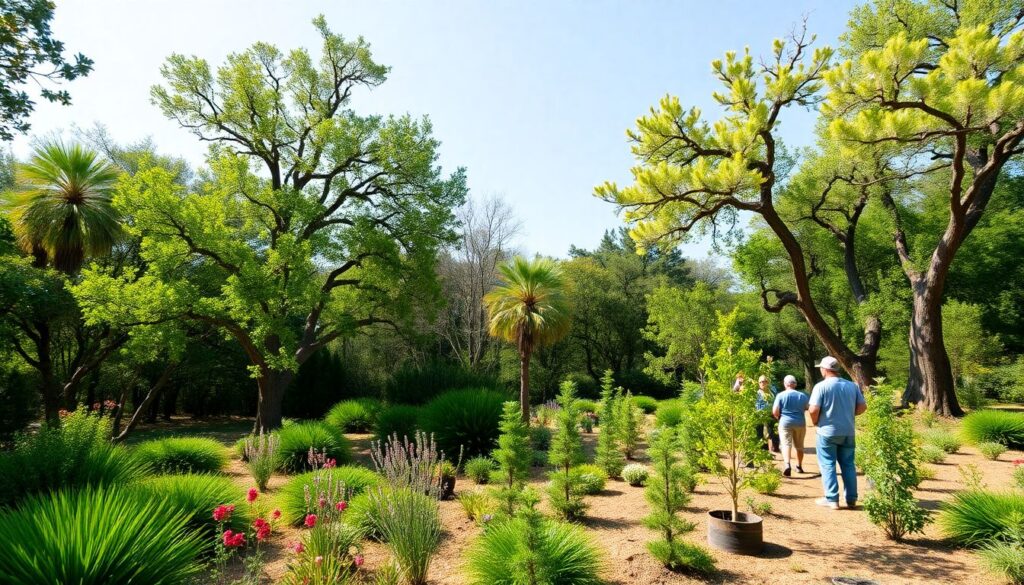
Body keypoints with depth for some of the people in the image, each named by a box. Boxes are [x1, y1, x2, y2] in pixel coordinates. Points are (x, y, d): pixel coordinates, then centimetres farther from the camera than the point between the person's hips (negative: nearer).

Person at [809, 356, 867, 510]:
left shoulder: (821, 386, -13)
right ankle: (851, 499, 17)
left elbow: (813, 410, -18)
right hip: (848, 432, 5)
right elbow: (862, 407, 5)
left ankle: (832, 499, 4)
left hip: (827, 432, -5)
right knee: (848, 465, 13)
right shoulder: (852, 385, 3)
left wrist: (815, 422, 0)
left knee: (828, 465, 4)